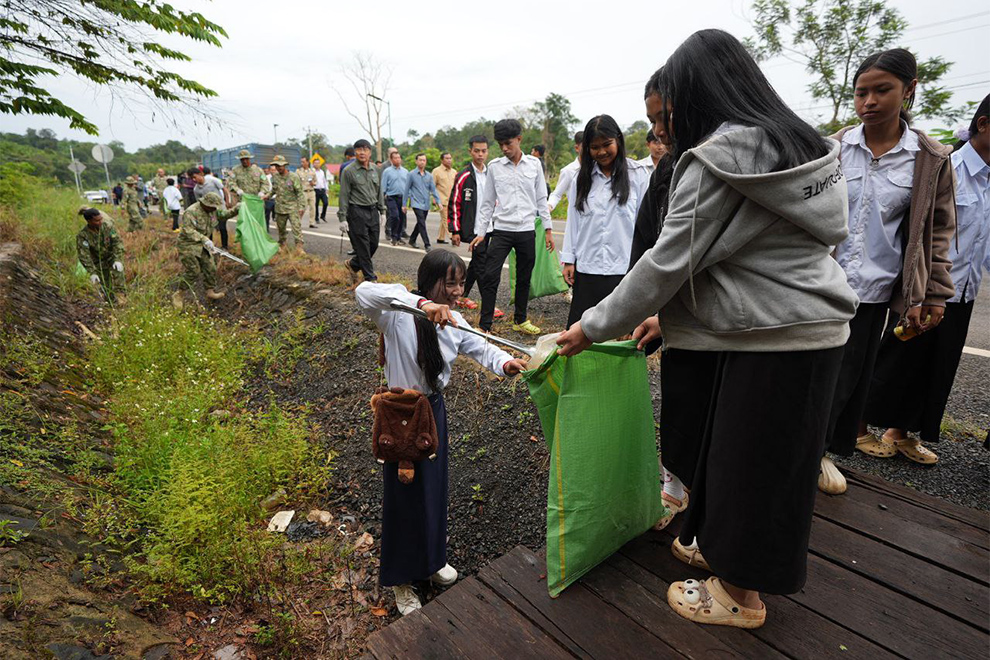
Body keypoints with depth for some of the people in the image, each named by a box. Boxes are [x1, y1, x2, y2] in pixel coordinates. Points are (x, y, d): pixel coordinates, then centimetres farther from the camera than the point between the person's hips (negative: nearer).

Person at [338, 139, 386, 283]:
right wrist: (342, 218, -10)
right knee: (363, 247, -2)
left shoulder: (375, 169, 11)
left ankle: (353, 265, 31)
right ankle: (370, 278, 7)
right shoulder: (349, 171, -6)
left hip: (373, 211, 6)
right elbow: (344, 195, -6)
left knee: (374, 245, 9)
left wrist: (381, 211, 15)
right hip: (357, 213, -6)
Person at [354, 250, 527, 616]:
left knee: (434, 486, 21)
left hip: (433, 408, 6)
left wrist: (505, 362, -28)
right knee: (404, 493, 9)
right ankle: (400, 579, 34)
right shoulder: (398, 314, -21)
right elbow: (364, 292, -39)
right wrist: (422, 303, -52)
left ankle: (430, 560, 48)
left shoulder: (453, 321, -2)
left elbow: (481, 349, -5)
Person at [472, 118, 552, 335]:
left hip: (527, 230, 1)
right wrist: (480, 232, 3)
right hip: (501, 230, -1)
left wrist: (548, 229, 4)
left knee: (524, 278, 10)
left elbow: (541, 199, 7)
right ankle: (485, 325, -1)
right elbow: (488, 202, 7)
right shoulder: (494, 166, 3)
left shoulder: (534, 164, 4)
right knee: (490, 276, -9)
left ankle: (520, 320, 26)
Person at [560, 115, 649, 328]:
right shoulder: (582, 178, 10)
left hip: (624, 266, -2)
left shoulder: (637, 174, 1)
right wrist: (568, 259, 6)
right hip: (587, 266, 3)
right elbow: (573, 220, 11)